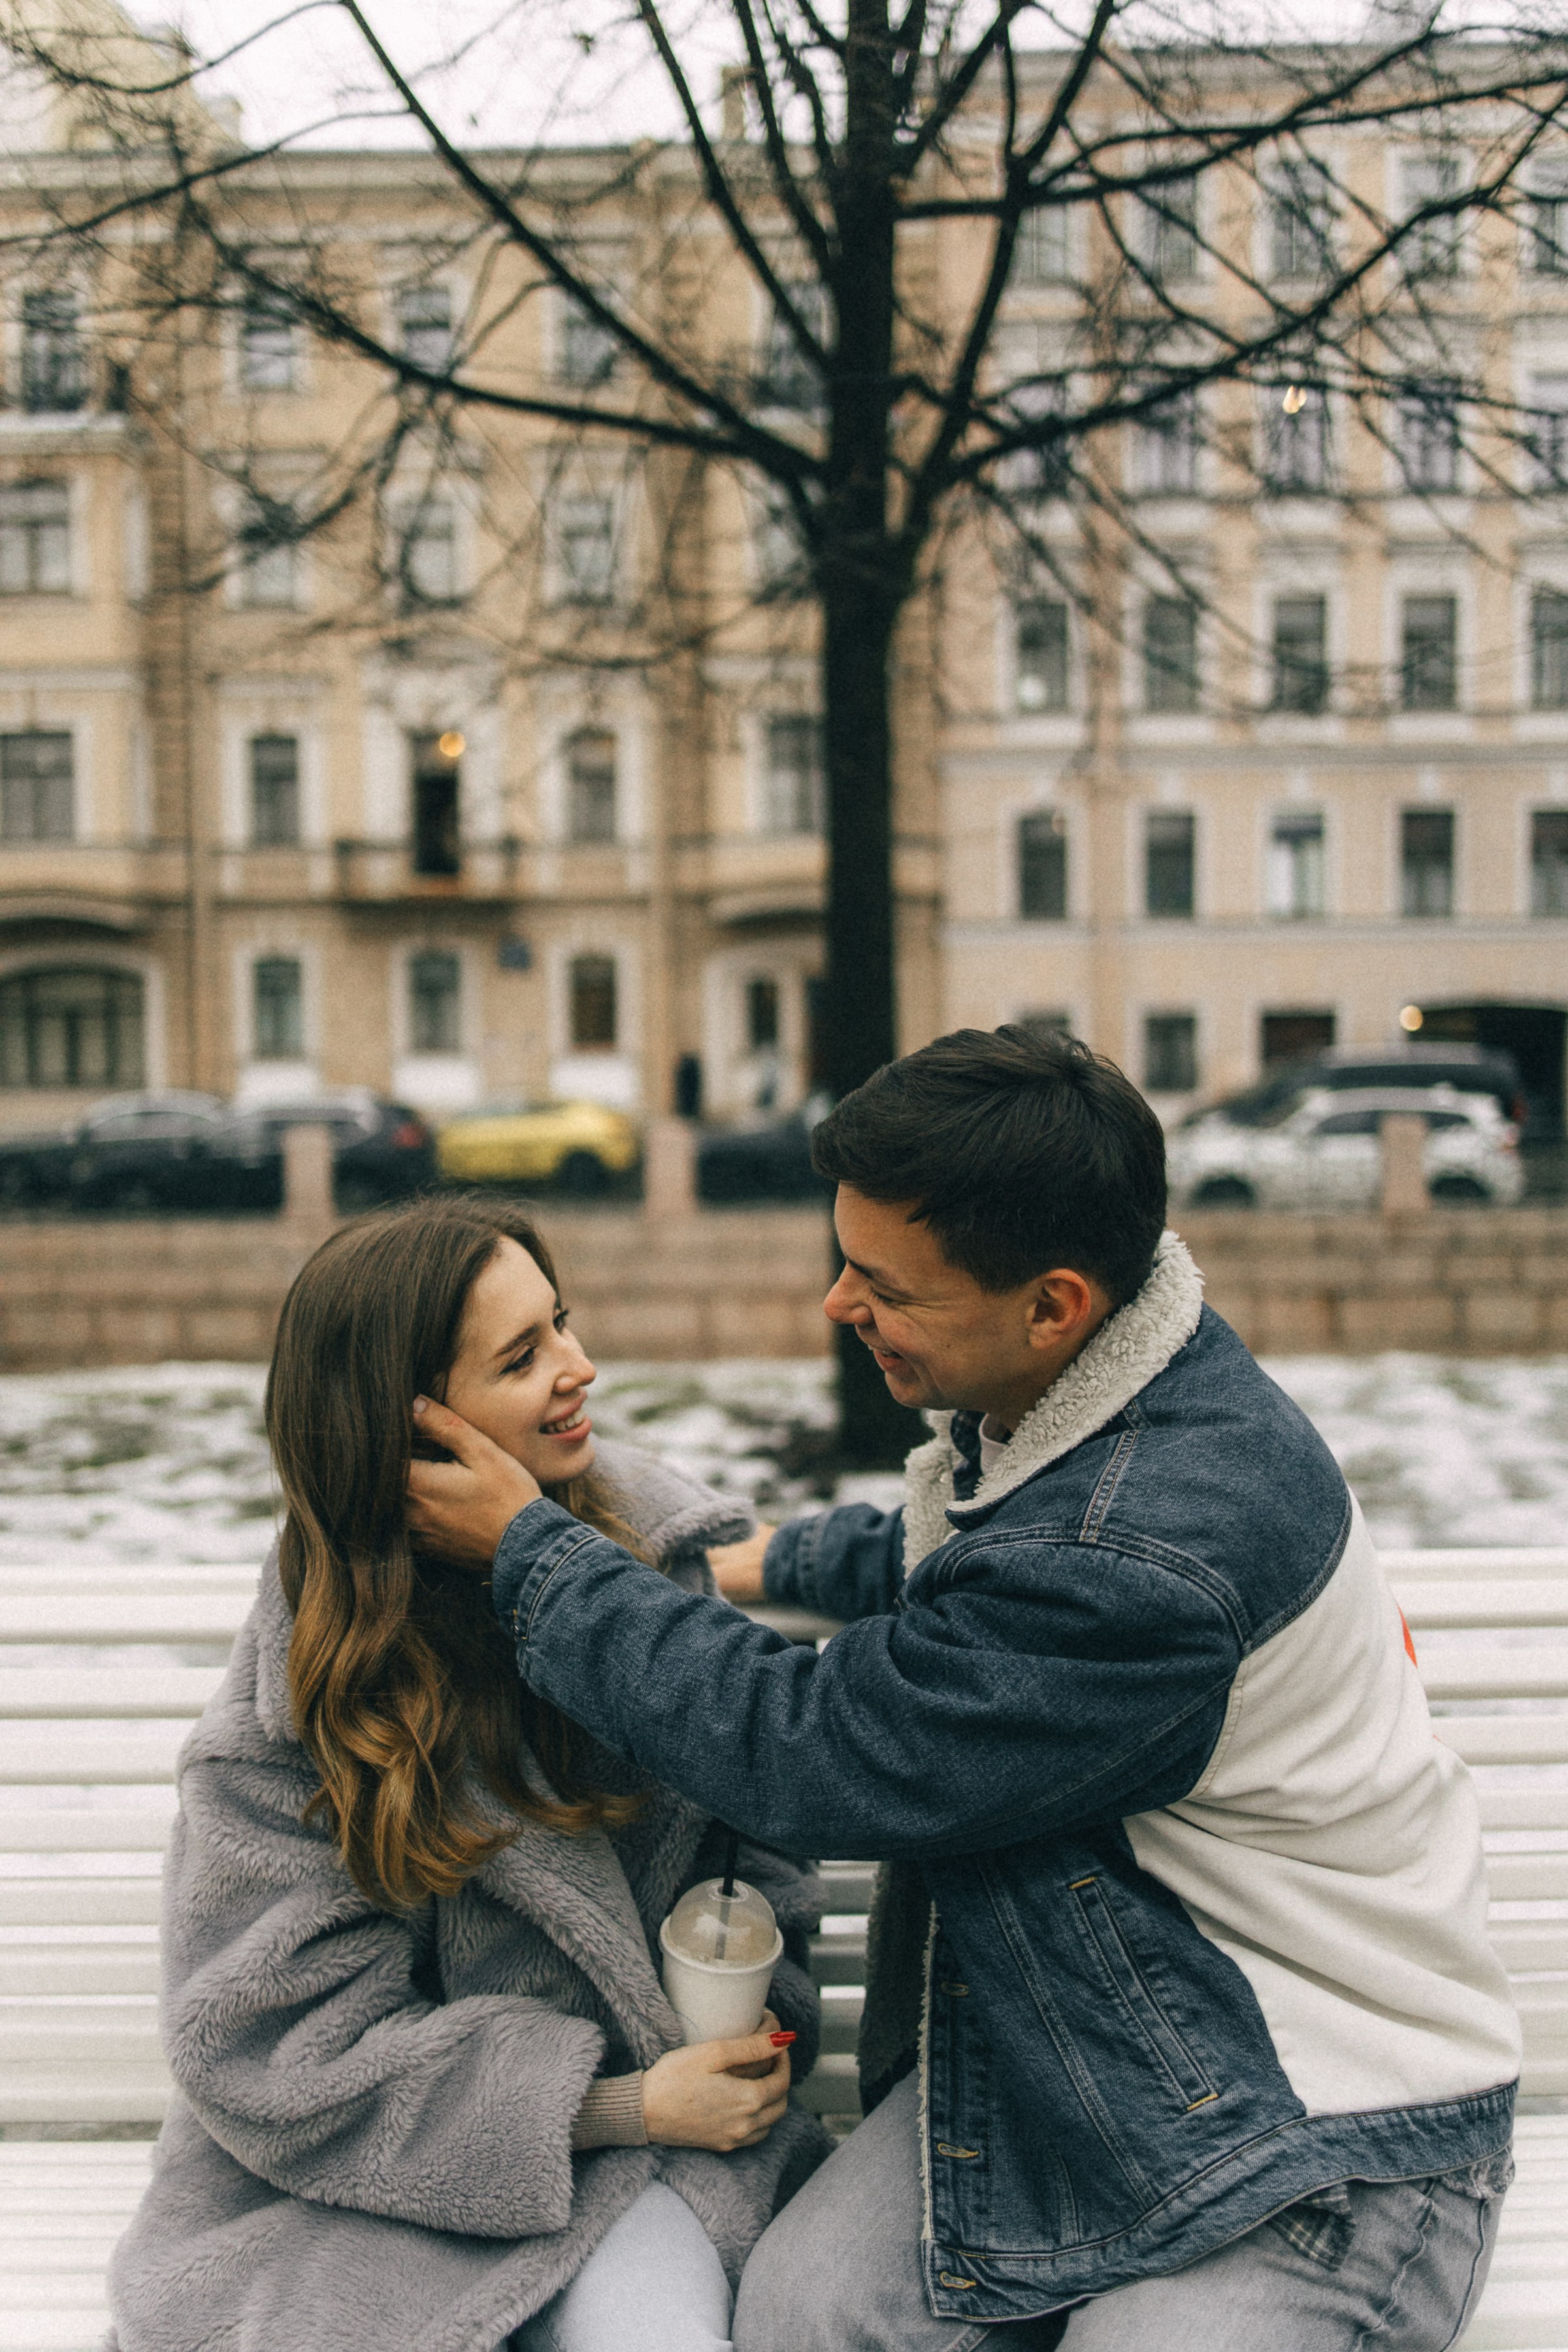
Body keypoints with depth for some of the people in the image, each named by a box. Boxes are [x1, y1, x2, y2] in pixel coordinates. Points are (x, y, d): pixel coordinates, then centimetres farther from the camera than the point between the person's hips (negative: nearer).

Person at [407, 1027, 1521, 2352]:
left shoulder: (1148, 1562, -33)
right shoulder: (1051, 1387, -2)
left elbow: (815, 1756, -23)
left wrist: (530, 1553, -14)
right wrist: (782, 1565, 33)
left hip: (1334, 2139, -7)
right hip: (1087, 2038, 8)